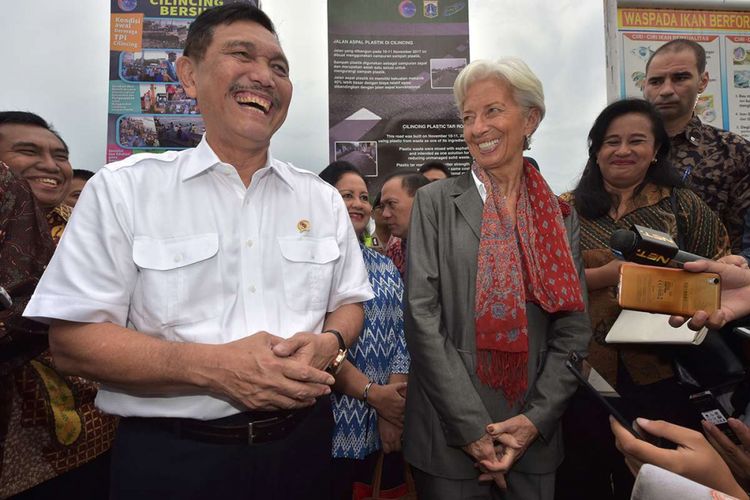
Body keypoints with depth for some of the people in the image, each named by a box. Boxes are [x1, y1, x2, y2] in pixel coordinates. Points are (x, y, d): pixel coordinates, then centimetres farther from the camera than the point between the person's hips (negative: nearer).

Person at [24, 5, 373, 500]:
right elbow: (73, 338, -9)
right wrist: (210, 367, -22)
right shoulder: (123, 189, -7)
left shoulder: (323, 199, 3)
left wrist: (329, 344, -15)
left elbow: (349, 302, 8)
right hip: (172, 457, -3)